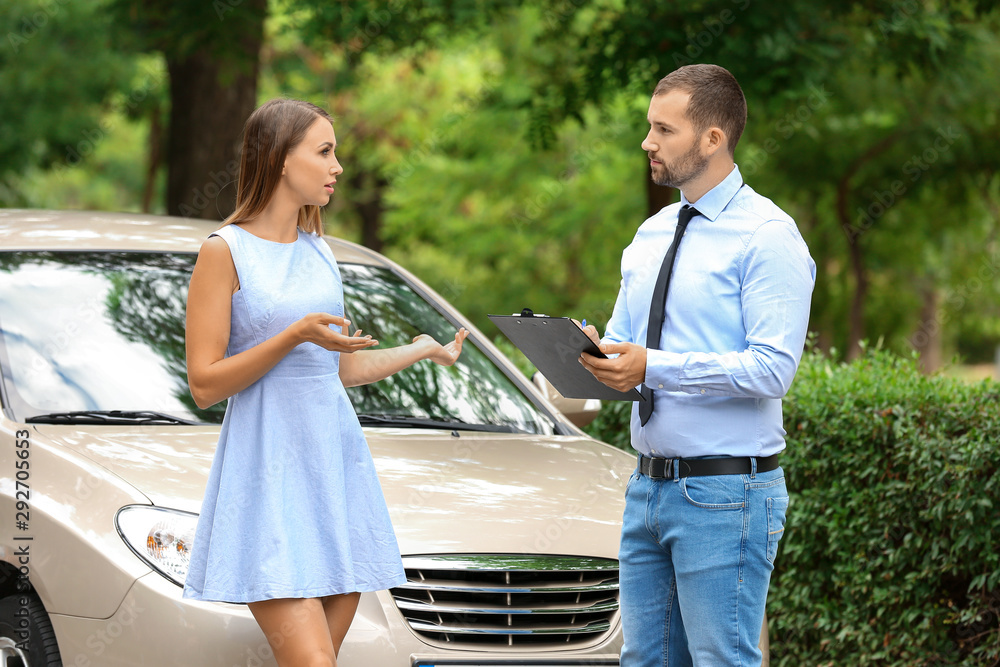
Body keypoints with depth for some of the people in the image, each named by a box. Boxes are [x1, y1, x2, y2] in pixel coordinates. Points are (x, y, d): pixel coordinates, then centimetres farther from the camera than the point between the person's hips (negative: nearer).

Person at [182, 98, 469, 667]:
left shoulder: (319, 251, 14)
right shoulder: (226, 251, -5)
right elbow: (205, 385, -10)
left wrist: (423, 350, 26)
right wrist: (295, 336, -17)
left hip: (336, 463, 7)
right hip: (270, 470, -7)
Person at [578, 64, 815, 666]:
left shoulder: (768, 237, -10)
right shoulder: (650, 236, 16)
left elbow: (772, 368, -19)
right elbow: (623, 343, 20)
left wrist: (653, 366, -23)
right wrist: (591, 353, -5)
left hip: (725, 496, -8)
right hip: (649, 487, 8)